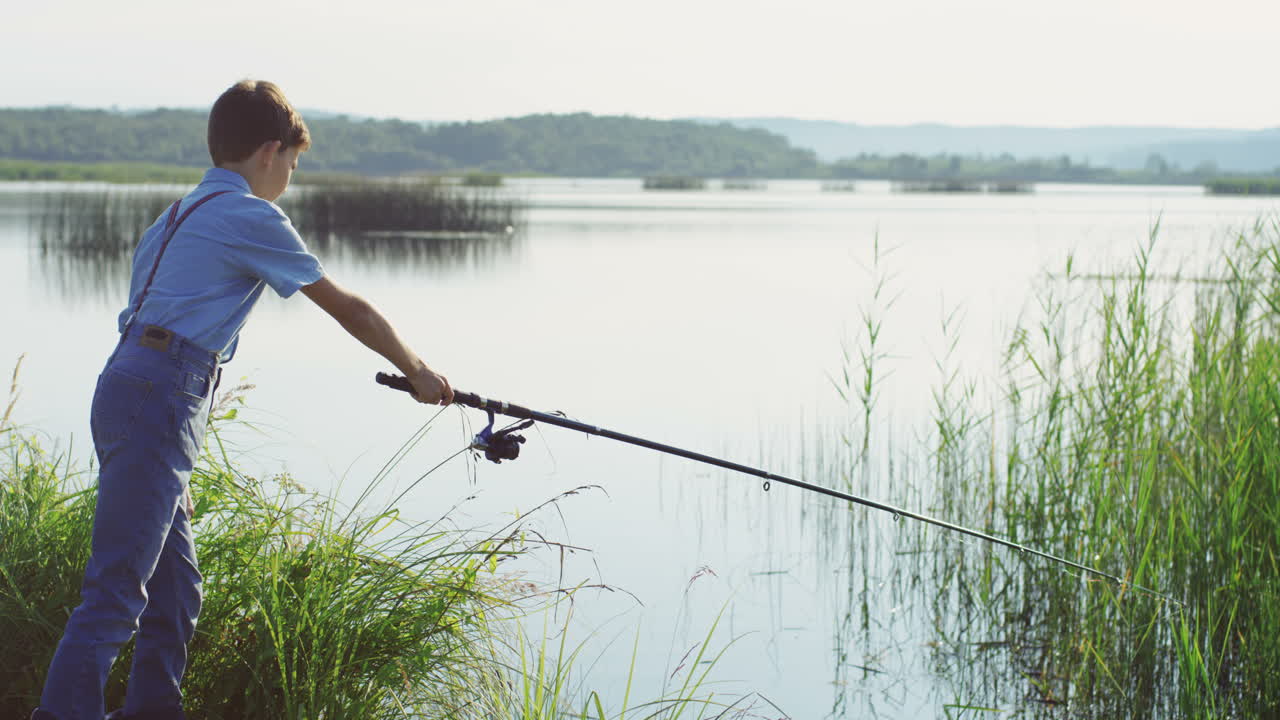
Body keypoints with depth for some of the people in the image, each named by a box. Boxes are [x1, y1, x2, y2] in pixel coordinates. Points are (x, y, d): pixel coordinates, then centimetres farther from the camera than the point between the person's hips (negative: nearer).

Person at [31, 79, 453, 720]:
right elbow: (346, 307, 0)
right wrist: (417, 371, 12)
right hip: (157, 403, -9)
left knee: (173, 584, 14)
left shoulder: (180, 213, 23)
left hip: (127, 395, 9)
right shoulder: (249, 216, -4)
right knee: (117, 587, -11)